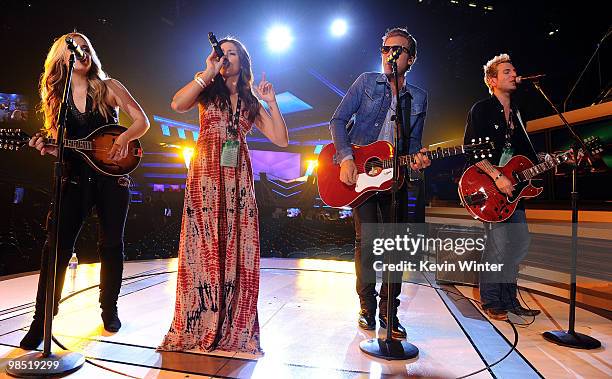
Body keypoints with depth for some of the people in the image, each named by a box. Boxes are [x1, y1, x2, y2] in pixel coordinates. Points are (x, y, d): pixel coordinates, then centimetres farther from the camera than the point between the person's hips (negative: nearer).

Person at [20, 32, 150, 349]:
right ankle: (42, 321, 5)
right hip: (75, 178, 2)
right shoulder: (56, 95, 11)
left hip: (112, 175, -2)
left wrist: (125, 137, -19)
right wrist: (47, 148, -10)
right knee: (57, 246, -7)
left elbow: (142, 121, -1)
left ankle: (109, 309, 22)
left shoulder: (108, 87, 3)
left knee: (111, 245, 5)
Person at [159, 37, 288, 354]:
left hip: (238, 177, 2)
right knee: (204, 246, -3)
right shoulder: (207, 90, 12)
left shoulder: (251, 103, 18)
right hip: (206, 173, -2)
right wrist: (208, 72, -4)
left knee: (236, 250, 1)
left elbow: (282, 140, 10)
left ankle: (233, 328, 12)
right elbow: (177, 105, -10)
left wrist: (271, 102, 6)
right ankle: (197, 327, 9)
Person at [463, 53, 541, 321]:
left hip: (511, 187, 8)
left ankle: (508, 298, 22)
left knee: (521, 242, 8)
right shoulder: (481, 109, -5)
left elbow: (526, 152, 22)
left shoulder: (515, 113, 19)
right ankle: (490, 301, 6)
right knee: (499, 243, -11)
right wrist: (497, 176, -22)